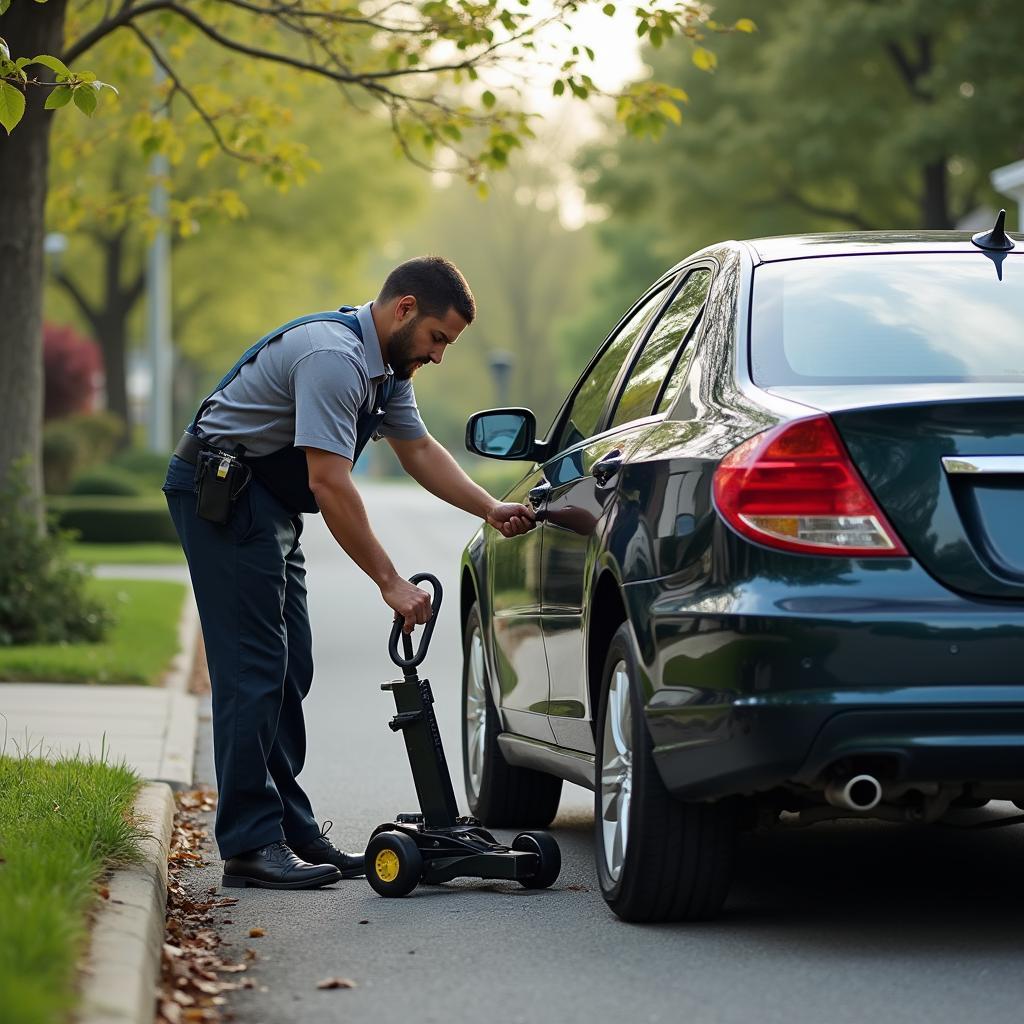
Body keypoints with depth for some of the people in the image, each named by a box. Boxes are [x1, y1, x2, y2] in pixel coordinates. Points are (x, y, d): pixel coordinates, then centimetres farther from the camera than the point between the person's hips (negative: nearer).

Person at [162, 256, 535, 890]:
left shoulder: (389, 364, 7)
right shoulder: (333, 356, -25)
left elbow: (418, 448, 19)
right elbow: (330, 483, -29)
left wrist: (491, 510, 6)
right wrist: (391, 582, -27)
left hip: (269, 501, 11)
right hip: (220, 490, -11)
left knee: (288, 671, 9)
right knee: (253, 671, -12)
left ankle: (292, 831, 13)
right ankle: (250, 845, -11)